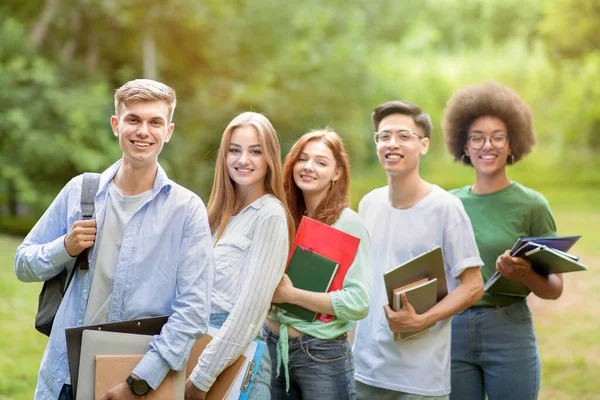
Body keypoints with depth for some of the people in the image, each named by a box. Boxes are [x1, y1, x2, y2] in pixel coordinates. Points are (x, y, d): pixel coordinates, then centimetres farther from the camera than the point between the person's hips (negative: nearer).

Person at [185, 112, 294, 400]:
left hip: (237, 355, -7)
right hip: (200, 340, 7)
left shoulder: (270, 215, -10)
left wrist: (202, 377, -18)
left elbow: (252, 305, -17)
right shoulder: (220, 214, 13)